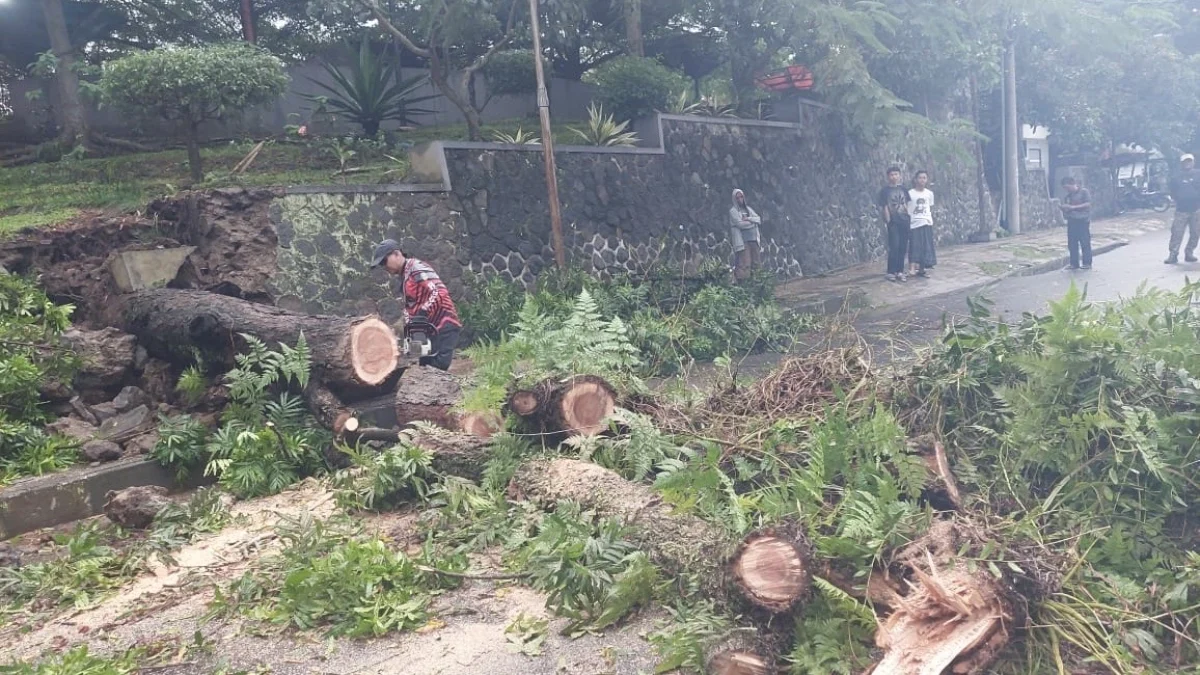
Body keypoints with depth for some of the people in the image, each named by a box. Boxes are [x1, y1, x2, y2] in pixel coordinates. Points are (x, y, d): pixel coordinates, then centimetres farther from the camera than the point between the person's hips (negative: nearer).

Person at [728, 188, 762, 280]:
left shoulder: (748, 209, 19)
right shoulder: (733, 210, 0)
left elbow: (759, 219, 7)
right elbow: (740, 224, -14)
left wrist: (748, 219, -9)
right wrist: (753, 222, 0)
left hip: (753, 240, 6)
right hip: (742, 241, -6)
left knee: (756, 262, 3)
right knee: (744, 265, -13)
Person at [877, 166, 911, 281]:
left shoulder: (903, 189, 9)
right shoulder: (885, 190, -3)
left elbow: (906, 205, 14)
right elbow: (884, 207, -6)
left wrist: (909, 218, 8)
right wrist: (888, 221, -10)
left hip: (904, 221, 4)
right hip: (893, 222, -4)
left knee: (903, 248, 6)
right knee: (894, 247, -9)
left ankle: (900, 272, 13)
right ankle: (890, 272, -1)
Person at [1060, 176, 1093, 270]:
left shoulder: (1084, 192, -1)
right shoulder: (1068, 196, 15)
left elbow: (1088, 204, -11)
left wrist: (1073, 207, -16)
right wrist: (1064, 209, -2)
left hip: (1083, 221, -5)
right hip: (1071, 222, 6)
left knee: (1085, 243, -5)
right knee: (1072, 244, 3)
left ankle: (1087, 263, -2)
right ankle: (1074, 263, 8)